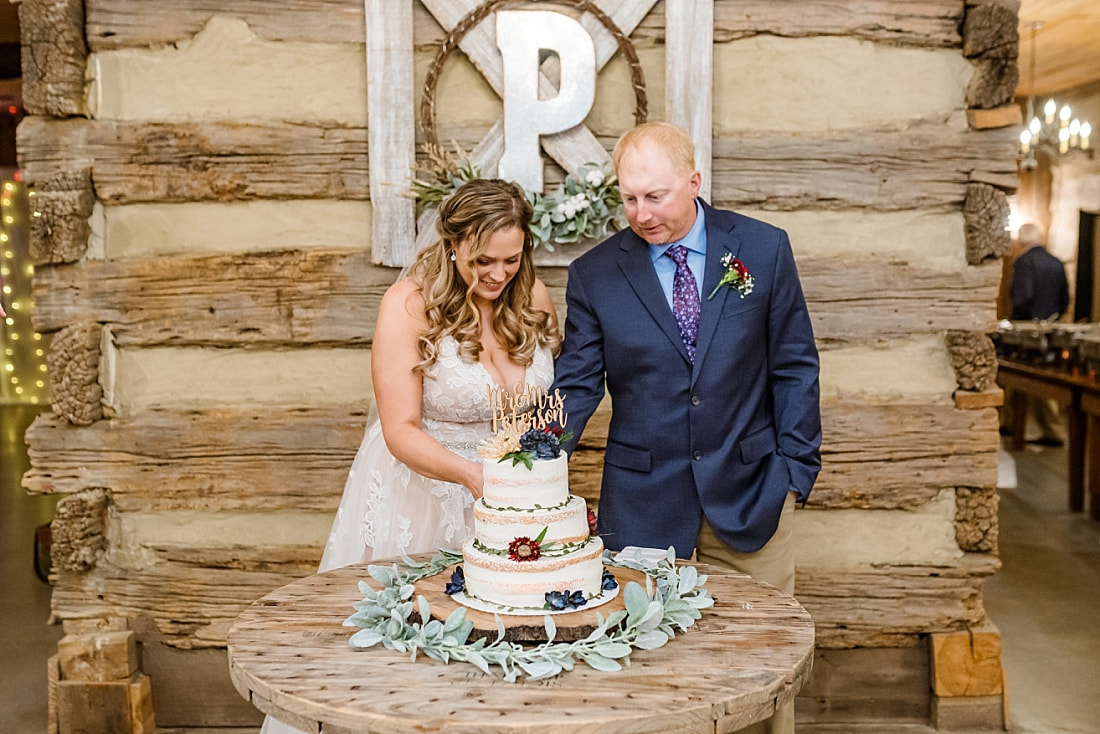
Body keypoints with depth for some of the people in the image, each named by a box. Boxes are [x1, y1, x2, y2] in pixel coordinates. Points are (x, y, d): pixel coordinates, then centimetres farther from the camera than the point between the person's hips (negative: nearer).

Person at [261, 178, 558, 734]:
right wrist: (470, 474, -34)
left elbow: (549, 398, 10)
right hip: (420, 485, -3)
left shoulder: (535, 298, -4)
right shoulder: (410, 303, -17)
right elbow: (402, 430, -19)